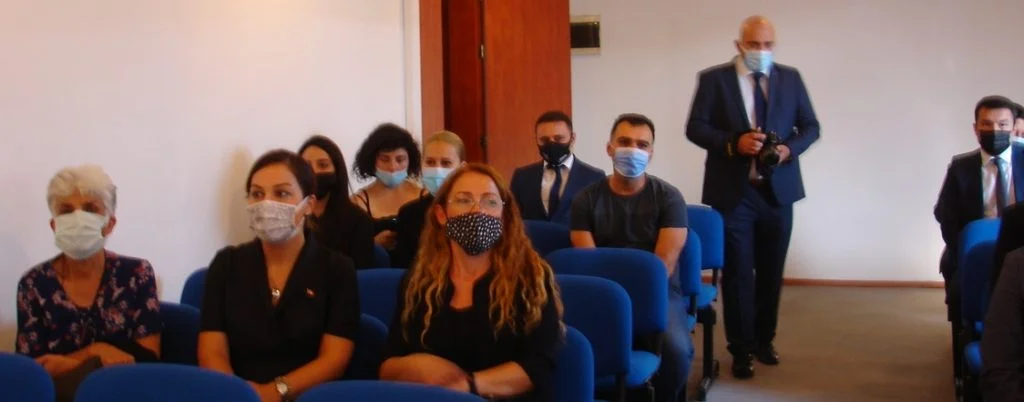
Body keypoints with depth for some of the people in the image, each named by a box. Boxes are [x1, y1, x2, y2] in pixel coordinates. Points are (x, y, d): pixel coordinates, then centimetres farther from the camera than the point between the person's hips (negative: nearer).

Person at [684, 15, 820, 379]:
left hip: (778, 189, 3)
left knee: (771, 272, 12)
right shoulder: (713, 79, -3)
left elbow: (810, 126, 8)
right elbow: (695, 127, -7)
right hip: (732, 190, -3)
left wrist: (790, 149, -12)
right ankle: (741, 349, 12)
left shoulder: (790, 78, 6)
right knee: (738, 273, 1)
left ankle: (764, 339, 29)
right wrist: (733, 143, -21)